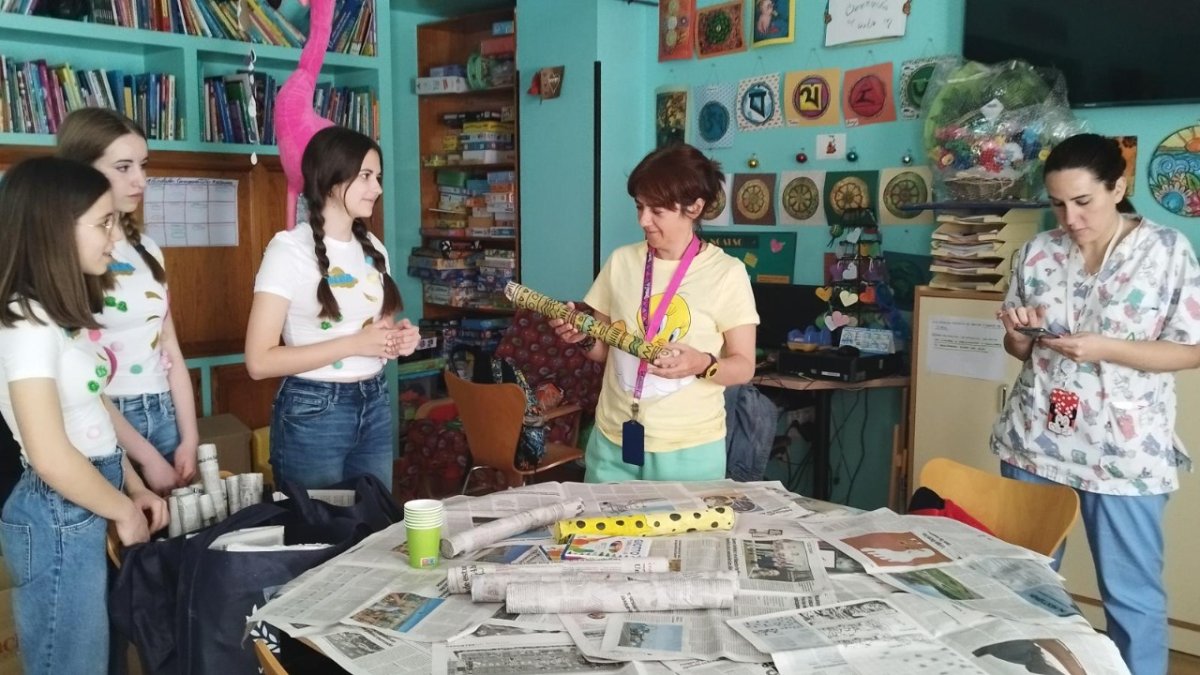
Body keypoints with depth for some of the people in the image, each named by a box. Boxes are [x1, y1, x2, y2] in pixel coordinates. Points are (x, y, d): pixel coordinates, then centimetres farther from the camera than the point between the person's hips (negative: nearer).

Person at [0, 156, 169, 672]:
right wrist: (124, 511, -10)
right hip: (58, 518, -9)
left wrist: (134, 488, 10)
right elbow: (51, 456, -23)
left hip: (83, 510, 9)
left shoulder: (61, 313, 8)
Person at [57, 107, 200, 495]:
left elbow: (171, 351, 9)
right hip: (103, 425, -6)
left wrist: (189, 440, 2)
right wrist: (148, 458, -14)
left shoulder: (146, 249, 9)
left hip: (164, 415, 6)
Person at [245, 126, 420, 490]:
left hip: (375, 405, 6)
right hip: (313, 412, -6)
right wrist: (354, 343, -21)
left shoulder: (373, 248, 8)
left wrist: (397, 338, -2)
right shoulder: (289, 249, -12)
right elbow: (259, 361, -17)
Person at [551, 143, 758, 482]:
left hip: (690, 450, -3)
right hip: (613, 441, 3)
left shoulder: (727, 272, -8)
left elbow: (744, 366, -5)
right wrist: (584, 338, -9)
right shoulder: (621, 261, 2)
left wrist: (703, 364, -24)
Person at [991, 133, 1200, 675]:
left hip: (1124, 453, -3)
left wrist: (1104, 348, -21)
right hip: (1033, 442, 4)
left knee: (1133, 595, 4)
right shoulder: (1038, 252, 4)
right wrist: (1019, 334, -11)